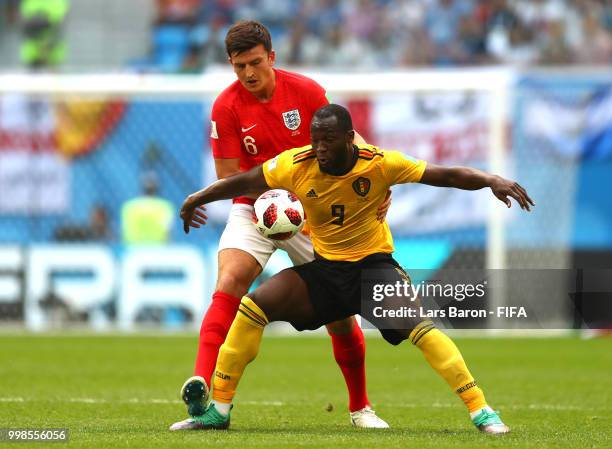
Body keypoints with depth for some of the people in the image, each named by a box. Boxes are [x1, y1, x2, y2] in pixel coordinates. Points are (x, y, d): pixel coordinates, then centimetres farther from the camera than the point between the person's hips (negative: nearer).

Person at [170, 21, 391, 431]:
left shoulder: (306, 91, -8)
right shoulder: (226, 107, -11)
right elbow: (228, 177, -8)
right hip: (252, 210, -1)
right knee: (229, 284, -26)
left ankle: (361, 408, 21)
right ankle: (201, 386, -38)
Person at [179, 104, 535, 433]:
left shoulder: (379, 164, -18)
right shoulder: (296, 165, -12)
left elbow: (447, 176, -17)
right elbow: (246, 182, 3)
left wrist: (492, 181, -30)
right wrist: (199, 198, 8)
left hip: (373, 264, -3)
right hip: (323, 268, 3)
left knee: (416, 324, -27)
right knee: (253, 306, -14)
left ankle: (481, 411, -22)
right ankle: (218, 410, -3)